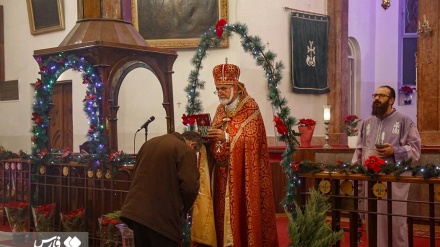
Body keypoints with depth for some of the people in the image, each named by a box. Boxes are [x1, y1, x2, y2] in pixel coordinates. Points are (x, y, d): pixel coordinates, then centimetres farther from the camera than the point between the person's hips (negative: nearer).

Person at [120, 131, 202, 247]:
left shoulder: (150, 142, 17)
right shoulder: (186, 151, -8)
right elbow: (190, 187, -16)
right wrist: (182, 209, 4)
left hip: (136, 210, 7)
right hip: (163, 215, -7)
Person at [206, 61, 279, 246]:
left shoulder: (250, 108, -6)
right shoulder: (220, 110, 13)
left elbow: (251, 139, -16)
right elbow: (216, 139, 13)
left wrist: (226, 137, -24)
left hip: (242, 172, -6)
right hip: (223, 174, 6)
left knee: (242, 210, -5)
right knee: (223, 213, 6)